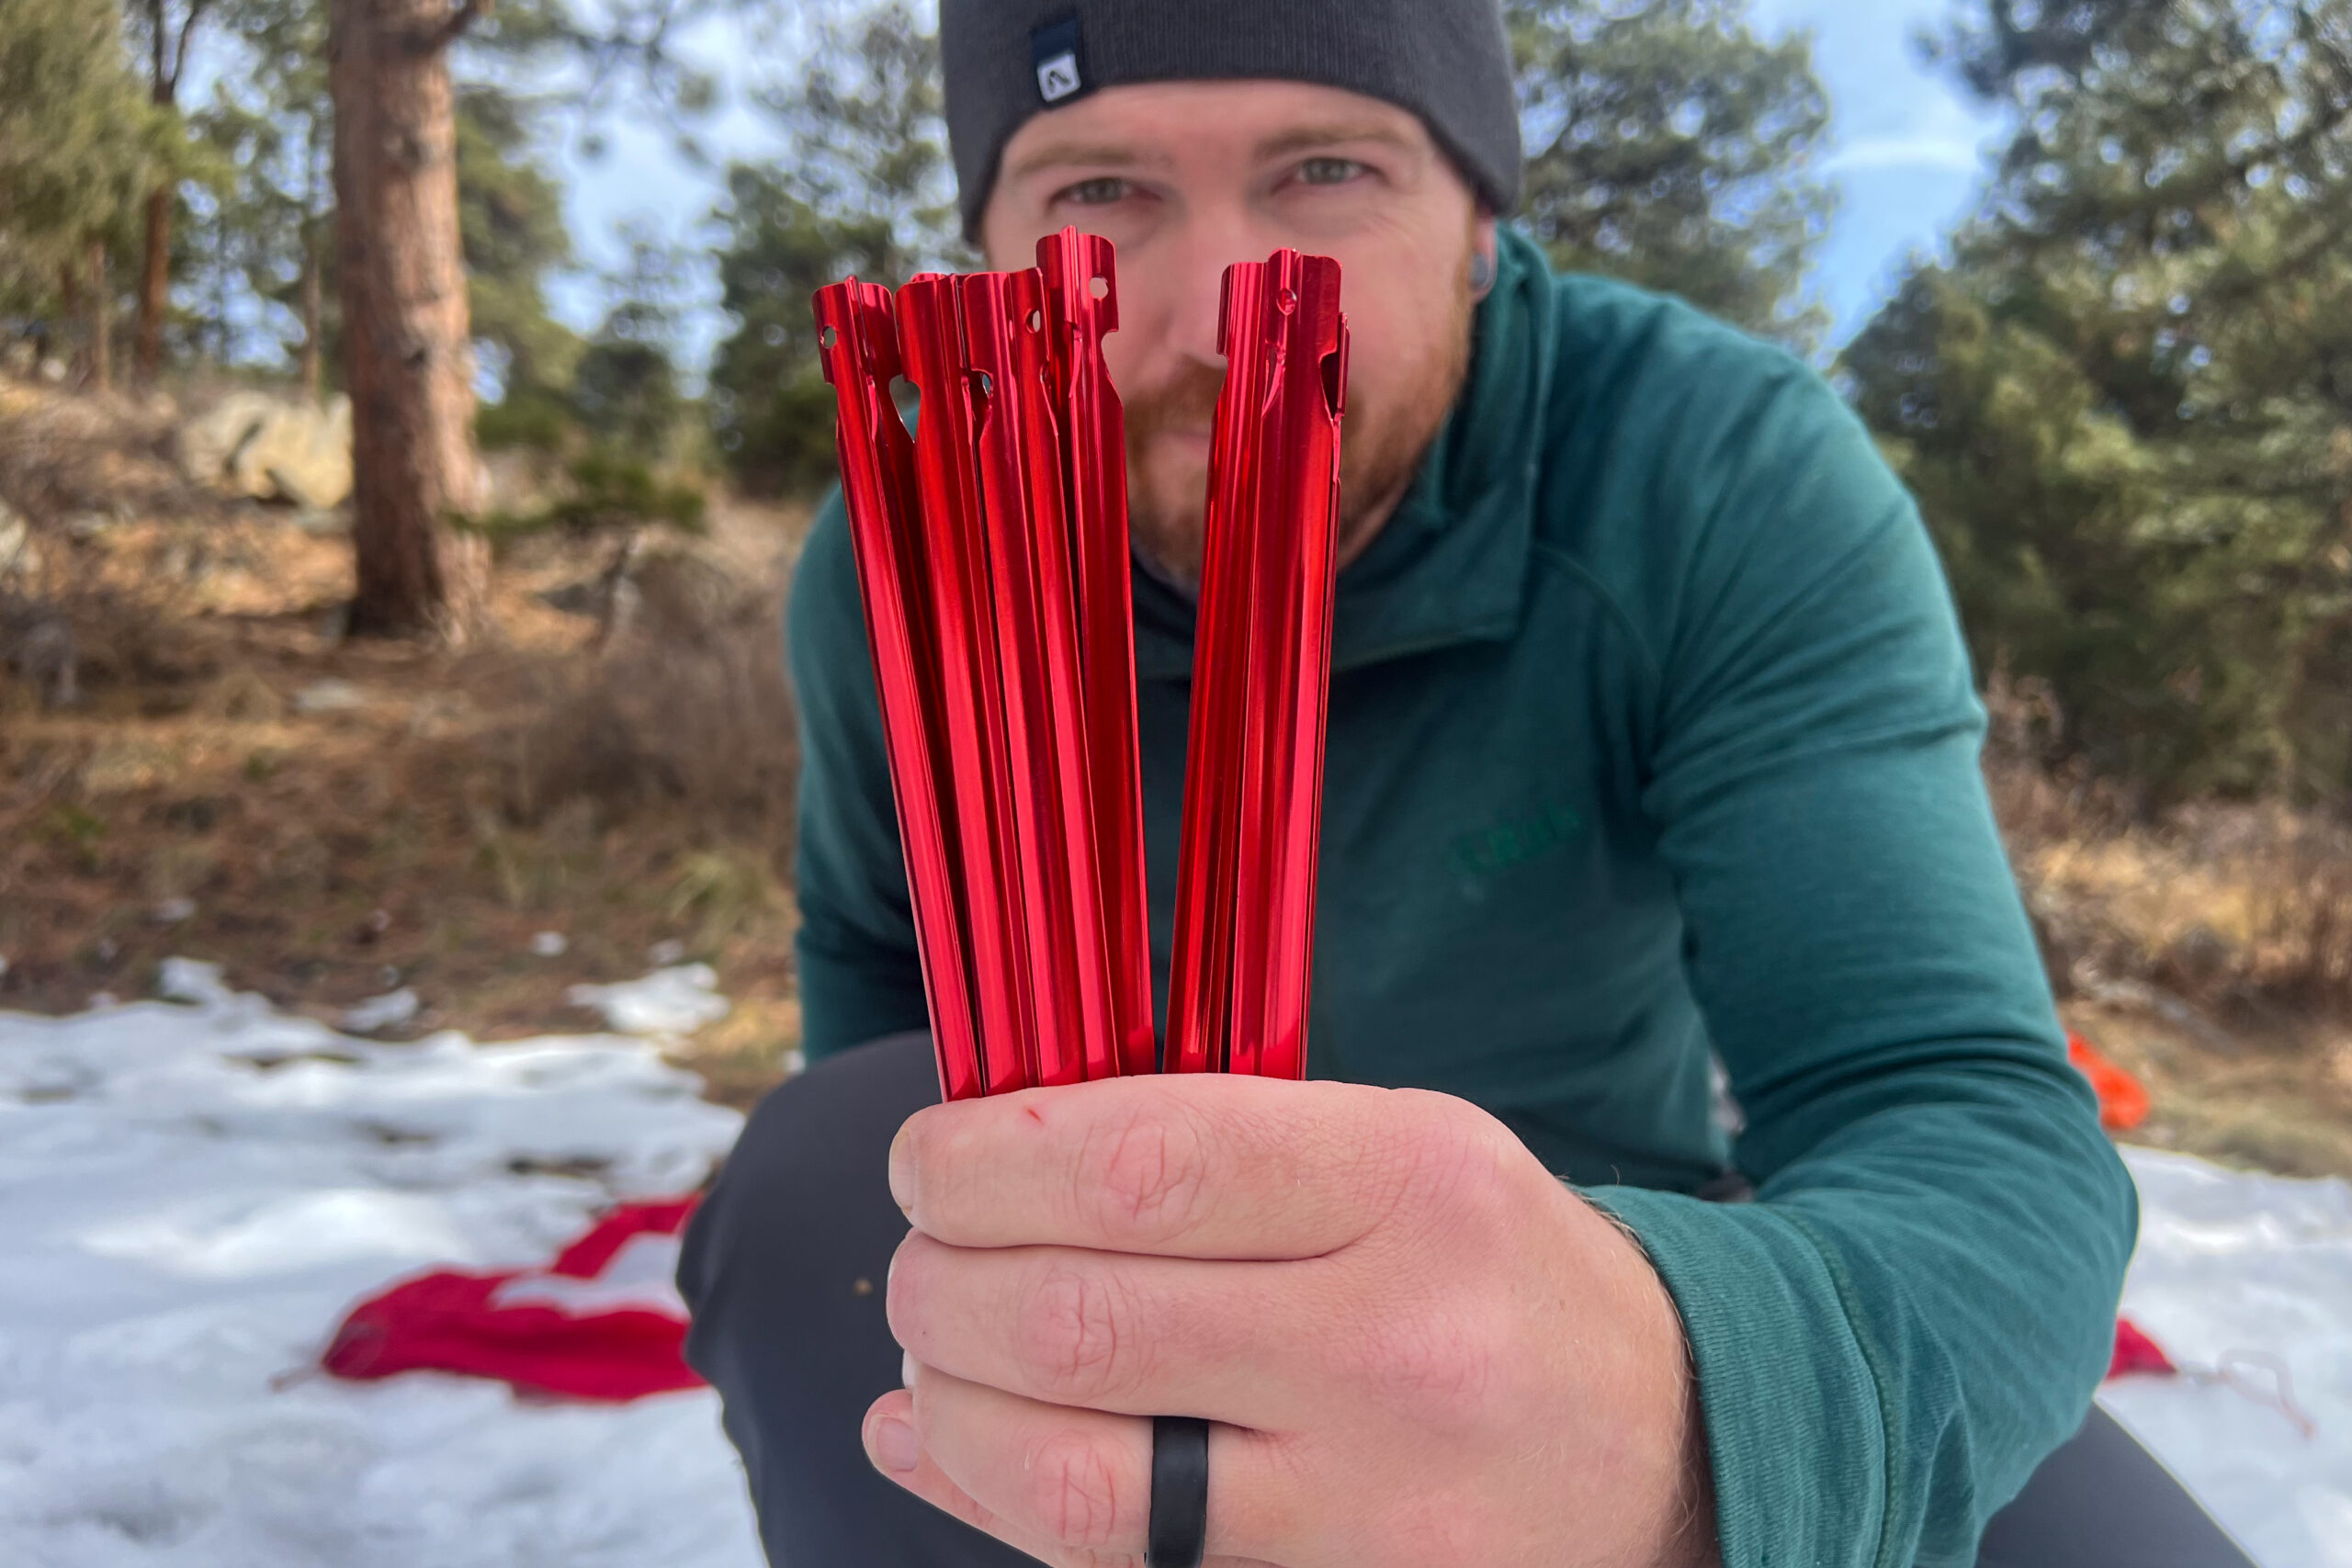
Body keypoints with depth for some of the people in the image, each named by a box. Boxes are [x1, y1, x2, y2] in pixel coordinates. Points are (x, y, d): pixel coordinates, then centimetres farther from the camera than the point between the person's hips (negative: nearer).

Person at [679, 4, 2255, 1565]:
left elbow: (1978, 1163, -34)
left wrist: (1653, 1418, -56)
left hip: (1619, 1260, -1)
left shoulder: (1737, 478, -26)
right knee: (827, 1177, -26)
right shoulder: (892, 573, -17)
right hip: (1146, 1292, 2)